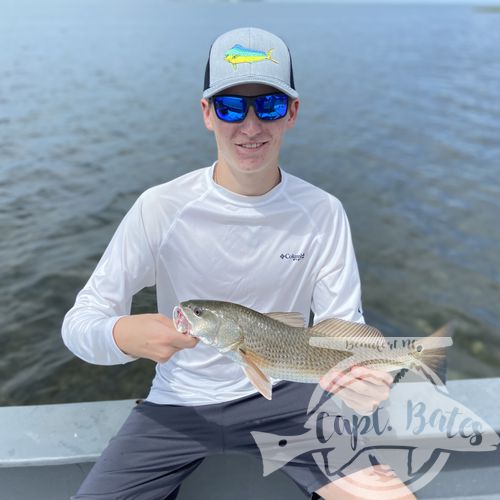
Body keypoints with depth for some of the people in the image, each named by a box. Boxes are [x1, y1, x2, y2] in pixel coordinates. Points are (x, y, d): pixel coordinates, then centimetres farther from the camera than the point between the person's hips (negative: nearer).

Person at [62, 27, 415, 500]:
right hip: (178, 404, 0)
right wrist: (123, 335, -34)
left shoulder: (322, 213, -9)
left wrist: (361, 378, -30)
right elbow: (79, 322, -11)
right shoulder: (161, 207, -14)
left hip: (284, 397, 1)